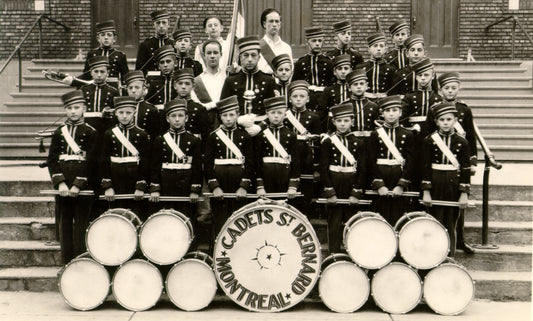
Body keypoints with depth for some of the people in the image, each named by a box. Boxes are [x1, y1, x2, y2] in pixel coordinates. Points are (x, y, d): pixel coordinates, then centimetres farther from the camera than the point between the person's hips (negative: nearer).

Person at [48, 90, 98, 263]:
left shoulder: (90, 132, 1)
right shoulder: (58, 132, 11)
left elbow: (90, 161, -7)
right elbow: (52, 160, 3)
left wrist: (77, 185, -14)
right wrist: (60, 183, -10)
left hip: (84, 185, -3)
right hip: (62, 186, 3)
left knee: (81, 224, -2)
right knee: (64, 224, 6)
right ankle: (67, 263, 14)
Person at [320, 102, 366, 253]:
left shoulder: (359, 143, 4)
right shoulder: (327, 142, 0)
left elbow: (362, 170, 1)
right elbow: (323, 169, -3)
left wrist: (356, 193, -7)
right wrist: (329, 192, -10)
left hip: (352, 187, 1)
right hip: (333, 187, -1)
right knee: (334, 222, 2)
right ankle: (334, 254, 10)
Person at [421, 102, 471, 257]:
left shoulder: (462, 142, 3)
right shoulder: (429, 140, 0)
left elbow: (466, 169, 1)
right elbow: (425, 167, -3)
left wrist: (464, 193, -5)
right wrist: (426, 191, -8)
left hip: (454, 186, 1)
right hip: (435, 186, -1)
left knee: (451, 225, 8)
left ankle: (449, 258, 17)